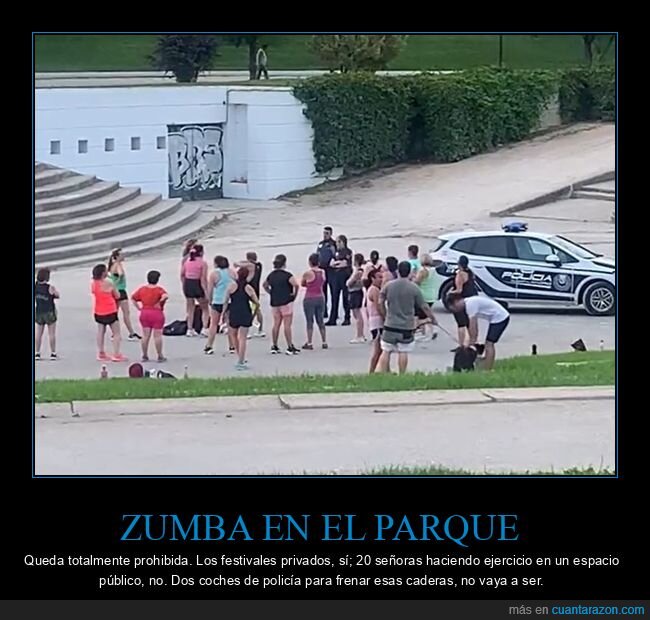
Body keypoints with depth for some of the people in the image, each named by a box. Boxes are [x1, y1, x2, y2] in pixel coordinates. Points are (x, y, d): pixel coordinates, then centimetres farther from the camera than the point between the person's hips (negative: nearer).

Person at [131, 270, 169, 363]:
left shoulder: (142, 289, 4)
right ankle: (160, 356, 5)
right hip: (157, 313, -4)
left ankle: (145, 356, 13)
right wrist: (160, 302, -14)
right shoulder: (159, 290, -11)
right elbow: (165, 296, -29)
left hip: (144, 313, 4)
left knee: (146, 335, 10)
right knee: (157, 336, 1)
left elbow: (133, 298, 8)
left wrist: (139, 307, 6)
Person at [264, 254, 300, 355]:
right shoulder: (287, 275, -12)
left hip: (274, 302, 6)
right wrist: (294, 294, -8)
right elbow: (296, 285, -24)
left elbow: (265, 285, 24)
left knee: (276, 324, 12)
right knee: (287, 325, -5)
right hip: (286, 302, -6)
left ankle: (274, 346, 14)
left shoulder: (271, 275, 9)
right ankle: (290, 347, -5)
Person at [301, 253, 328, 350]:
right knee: (320, 321, 13)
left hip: (310, 298, -5)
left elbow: (302, 284, 2)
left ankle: (309, 343, -2)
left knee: (310, 321, 0)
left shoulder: (307, 273, -12)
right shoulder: (322, 272, 1)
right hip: (320, 298, 5)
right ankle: (324, 342, 15)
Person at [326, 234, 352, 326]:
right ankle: (333, 319, 4)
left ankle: (347, 319, 7)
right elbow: (331, 263, 10)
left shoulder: (348, 252, -6)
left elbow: (345, 264, -13)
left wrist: (335, 264, -1)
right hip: (336, 275, 6)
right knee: (335, 297, 3)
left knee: (345, 297, -1)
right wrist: (339, 262, -7)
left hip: (345, 275, -6)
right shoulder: (337, 252, 15)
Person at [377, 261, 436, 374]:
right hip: (407, 327, -1)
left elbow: (380, 302, 2)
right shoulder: (414, 288, -7)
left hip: (390, 324, 1)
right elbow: (424, 307, -3)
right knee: (403, 352, 4)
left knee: (386, 352, 6)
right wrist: (432, 318, 12)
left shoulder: (389, 285, -2)